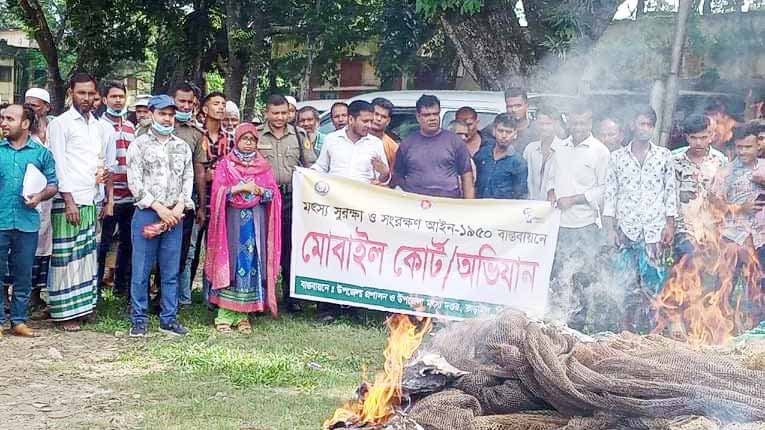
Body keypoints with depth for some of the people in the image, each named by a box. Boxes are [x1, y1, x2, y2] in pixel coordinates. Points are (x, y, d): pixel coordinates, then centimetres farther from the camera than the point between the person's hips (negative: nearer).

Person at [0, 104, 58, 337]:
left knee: (23, 276, 7)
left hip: (27, 223, 0)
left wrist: (40, 196, -10)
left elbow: (53, 185, 8)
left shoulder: (41, 153, 7)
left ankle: (19, 321, 17)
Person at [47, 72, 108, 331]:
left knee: (87, 254, 8)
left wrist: (103, 171, 2)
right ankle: (64, 312, 2)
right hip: (68, 200, -6)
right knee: (66, 256, -3)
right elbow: (59, 165, -9)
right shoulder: (60, 124, -4)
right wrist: (69, 201, -14)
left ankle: (83, 304, 15)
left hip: (91, 200, 6)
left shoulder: (96, 125, 16)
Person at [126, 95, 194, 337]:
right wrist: (159, 208, -12)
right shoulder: (139, 145, 2)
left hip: (174, 215, 3)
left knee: (171, 271, 6)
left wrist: (179, 207, -6)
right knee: (141, 270, -1)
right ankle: (139, 320, 8)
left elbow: (188, 179, 10)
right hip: (146, 214, -3)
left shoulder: (182, 147, 14)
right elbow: (134, 182, -5)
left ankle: (169, 319, 14)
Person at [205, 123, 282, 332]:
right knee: (231, 264, -6)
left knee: (252, 265, -1)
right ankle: (225, 314, -3)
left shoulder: (264, 166, 13)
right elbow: (218, 191, -5)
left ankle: (243, 313, 4)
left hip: (256, 222, 3)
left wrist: (258, 189, -13)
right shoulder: (225, 164, 6)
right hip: (233, 220, -2)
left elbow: (273, 194, 5)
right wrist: (241, 187, -14)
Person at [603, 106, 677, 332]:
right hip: (626, 228, 0)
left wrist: (670, 224, 1)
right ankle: (627, 326, 7)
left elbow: (671, 191, 8)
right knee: (629, 282, -1)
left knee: (653, 278, -4)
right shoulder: (617, 157, 8)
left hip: (655, 228, 0)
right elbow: (610, 193, 7)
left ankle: (644, 324, 7)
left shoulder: (664, 155, 8)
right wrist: (610, 227, 0)